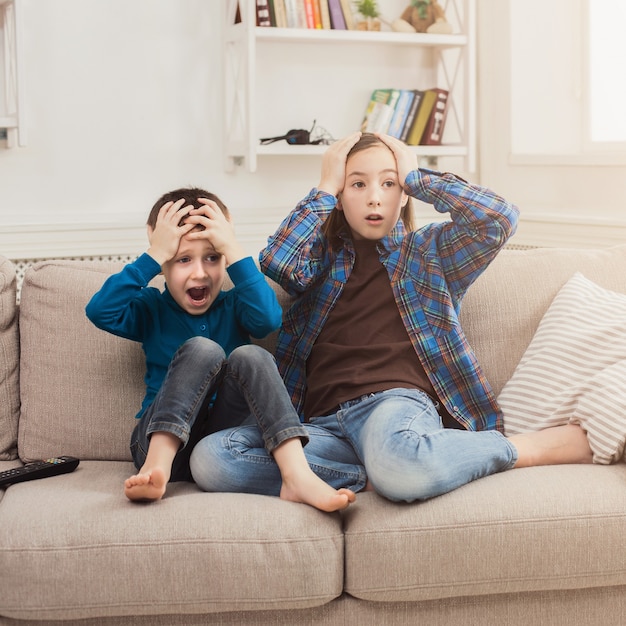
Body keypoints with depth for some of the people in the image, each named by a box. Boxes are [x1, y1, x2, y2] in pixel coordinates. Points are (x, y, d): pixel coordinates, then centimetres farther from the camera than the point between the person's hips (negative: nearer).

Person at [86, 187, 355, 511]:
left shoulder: (233, 305, 9)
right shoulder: (153, 308, 8)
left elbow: (268, 318, -16)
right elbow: (100, 311, -13)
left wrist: (234, 251, -16)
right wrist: (154, 255, -14)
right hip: (160, 441, -1)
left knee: (249, 355, -24)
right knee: (202, 349, -24)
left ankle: (298, 477, -40)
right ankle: (157, 468, -39)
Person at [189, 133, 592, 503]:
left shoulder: (429, 251, 19)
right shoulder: (322, 254, 23)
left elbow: (500, 218, 0)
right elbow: (278, 262, -1)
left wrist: (416, 177, 10)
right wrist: (326, 187, 10)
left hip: (398, 400, -3)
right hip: (325, 420, 3)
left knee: (398, 466, -43)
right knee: (210, 458, -26)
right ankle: (374, 474, -23)